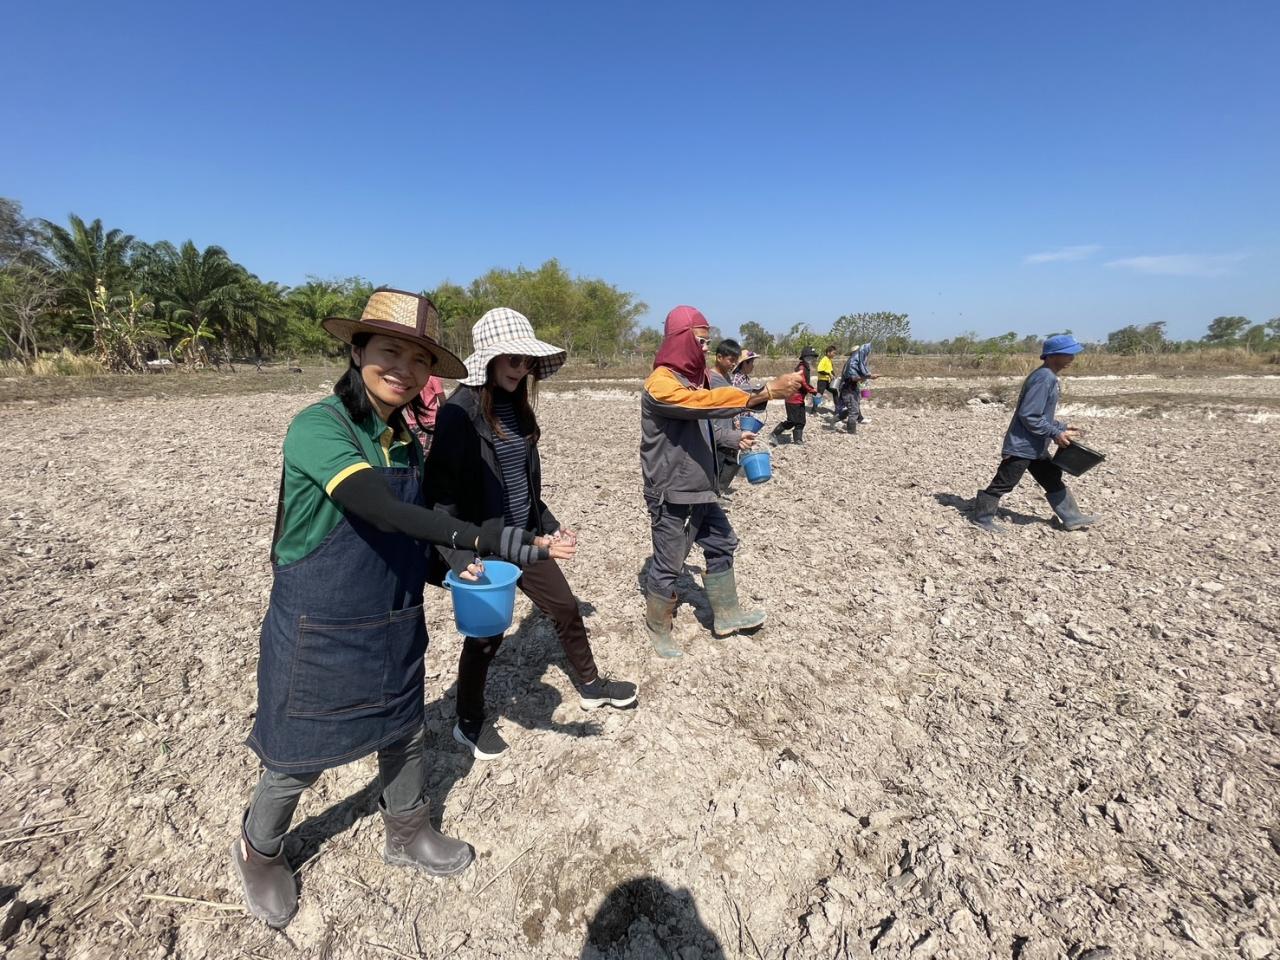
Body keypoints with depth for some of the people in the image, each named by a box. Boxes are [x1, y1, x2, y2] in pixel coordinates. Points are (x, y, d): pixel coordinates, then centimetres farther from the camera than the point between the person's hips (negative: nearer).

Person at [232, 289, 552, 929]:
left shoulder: (406, 443, 0)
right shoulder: (317, 426, -22)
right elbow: (379, 512, -37)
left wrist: (450, 566, -3)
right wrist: (484, 538, -45)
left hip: (395, 629, 6)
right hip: (319, 635, -6)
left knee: (405, 735, 21)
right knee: (297, 761, 16)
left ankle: (407, 835, 48)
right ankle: (259, 852, 48)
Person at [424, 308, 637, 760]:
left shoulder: (516, 405, 4)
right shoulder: (460, 411, -19)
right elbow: (441, 492, -21)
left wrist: (550, 525, 15)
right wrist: (462, 559, -24)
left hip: (525, 537, 8)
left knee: (566, 608, 18)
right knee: (486, 634, 10)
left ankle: (590, 686, 42)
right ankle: (469, 722, 35)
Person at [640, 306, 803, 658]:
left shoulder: (693, 376, 10)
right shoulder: (660, 384, -22)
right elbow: (709, 402, -35)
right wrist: (767, 391, -38)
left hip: (700, 486, 9)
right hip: (670, 493, -9)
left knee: (721, 545, 18)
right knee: (667, 565, 5)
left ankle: (726, 615, 34)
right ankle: (657, 629, 26)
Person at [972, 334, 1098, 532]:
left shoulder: (1048, 377, 12)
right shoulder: (1044, 378, -20)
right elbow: (1028, 415, -24)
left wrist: (1062, 426, 15)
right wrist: (1056, 434, -17)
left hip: (1036, 447, 10)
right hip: (1022, 446, -10)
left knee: (1053, 480, 16)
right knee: (1003, 483, 0)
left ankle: (1072, 518, 26)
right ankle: (982, 517, 12)